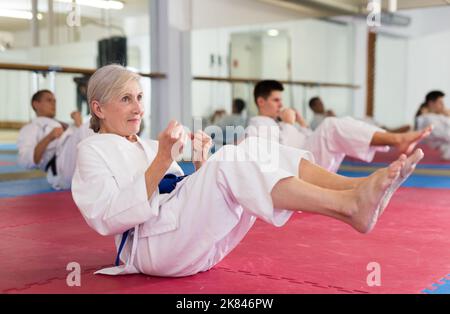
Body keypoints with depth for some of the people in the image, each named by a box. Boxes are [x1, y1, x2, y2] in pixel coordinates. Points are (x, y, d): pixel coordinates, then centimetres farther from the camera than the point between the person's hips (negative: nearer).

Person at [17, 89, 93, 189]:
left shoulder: (61, 124, 38)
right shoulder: (30, 128, 17)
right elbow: (26, 161, -2)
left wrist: (79, 124, 13)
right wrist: (49, 138, -12)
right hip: (63, 163, -7)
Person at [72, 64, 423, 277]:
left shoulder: (148, 147, 25)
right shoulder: (92, 150, 4)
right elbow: (108, 218, -13)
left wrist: (201, 165, 1)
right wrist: (160, 163, -21)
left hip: (199, 241, 7)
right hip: (152, 244, -7)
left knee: (255, 150, -14)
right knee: (229, 164, -30)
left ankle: (357, 187, -32)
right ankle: (350, 206, -41)